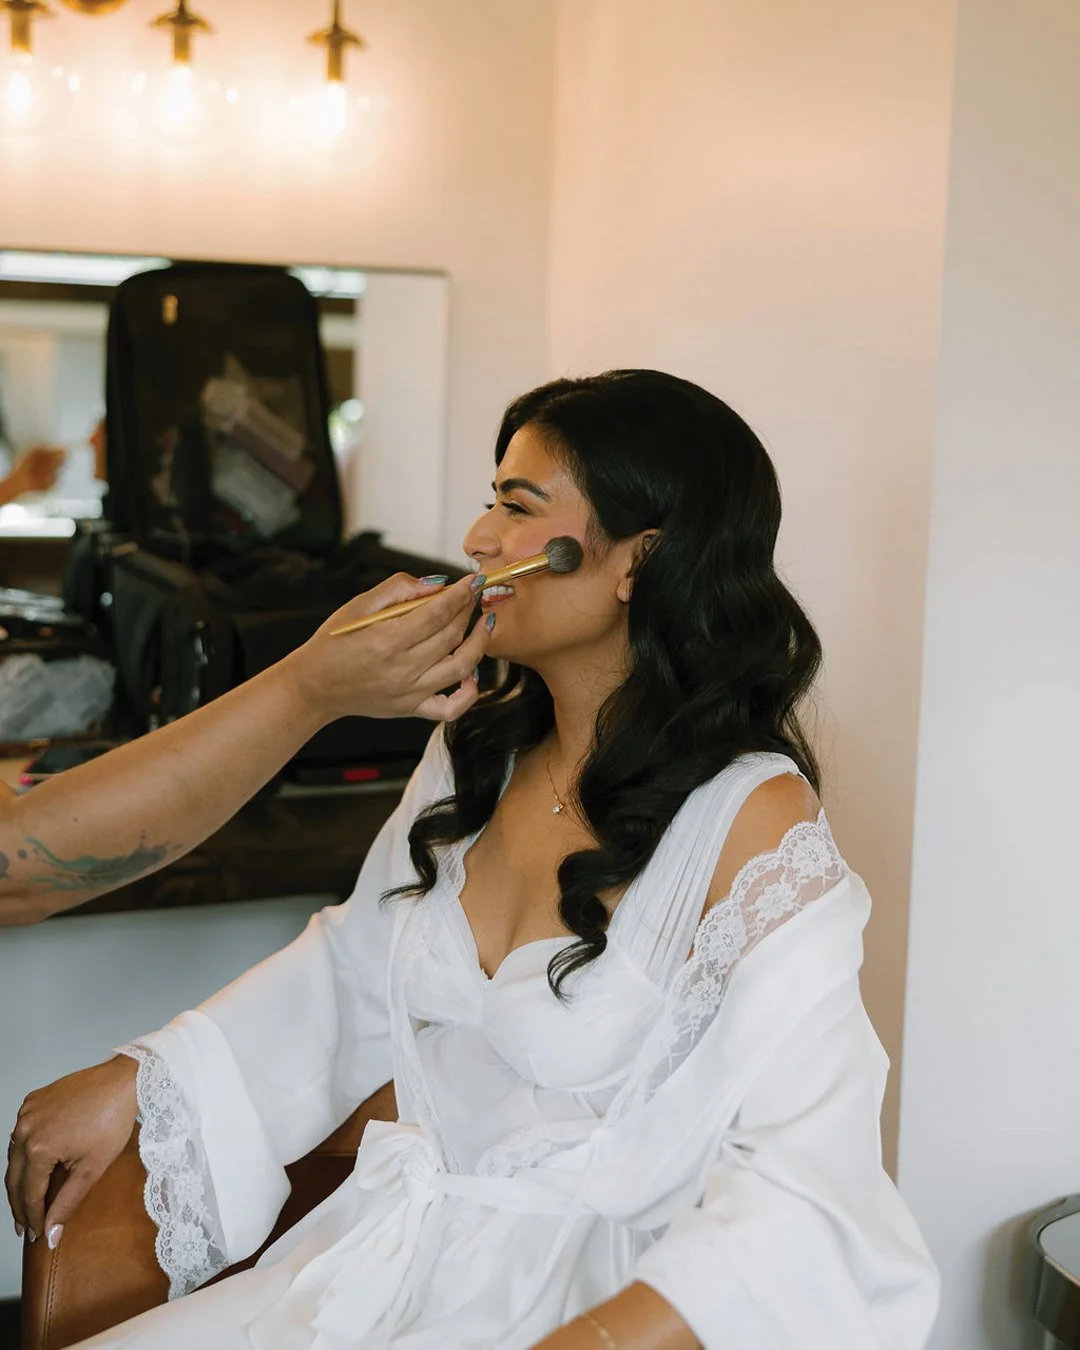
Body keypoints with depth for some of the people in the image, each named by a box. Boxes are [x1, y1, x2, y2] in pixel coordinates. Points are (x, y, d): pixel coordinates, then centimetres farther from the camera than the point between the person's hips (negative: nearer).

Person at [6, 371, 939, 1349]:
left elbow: (798, 1193, -22)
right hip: (385, 1258, 6)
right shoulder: (476, 754, 3)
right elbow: (352, 969, 17)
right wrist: (133, 1080, 9)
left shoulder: (756, 822, -18)